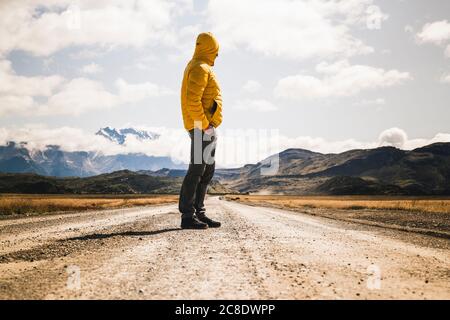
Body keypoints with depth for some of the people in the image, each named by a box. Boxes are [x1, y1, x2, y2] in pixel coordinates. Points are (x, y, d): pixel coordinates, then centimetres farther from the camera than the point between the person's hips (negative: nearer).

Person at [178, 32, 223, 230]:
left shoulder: (198, 67, 20)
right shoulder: (201, 68, -12)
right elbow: (192, 101, -22)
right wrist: (204, 126, -20)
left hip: (207, 126, 10)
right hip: (202, 126, -10)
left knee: (208, 170, 11)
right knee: (197, 169, -10)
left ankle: (199, 213, 14)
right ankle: (187, 216, -8)